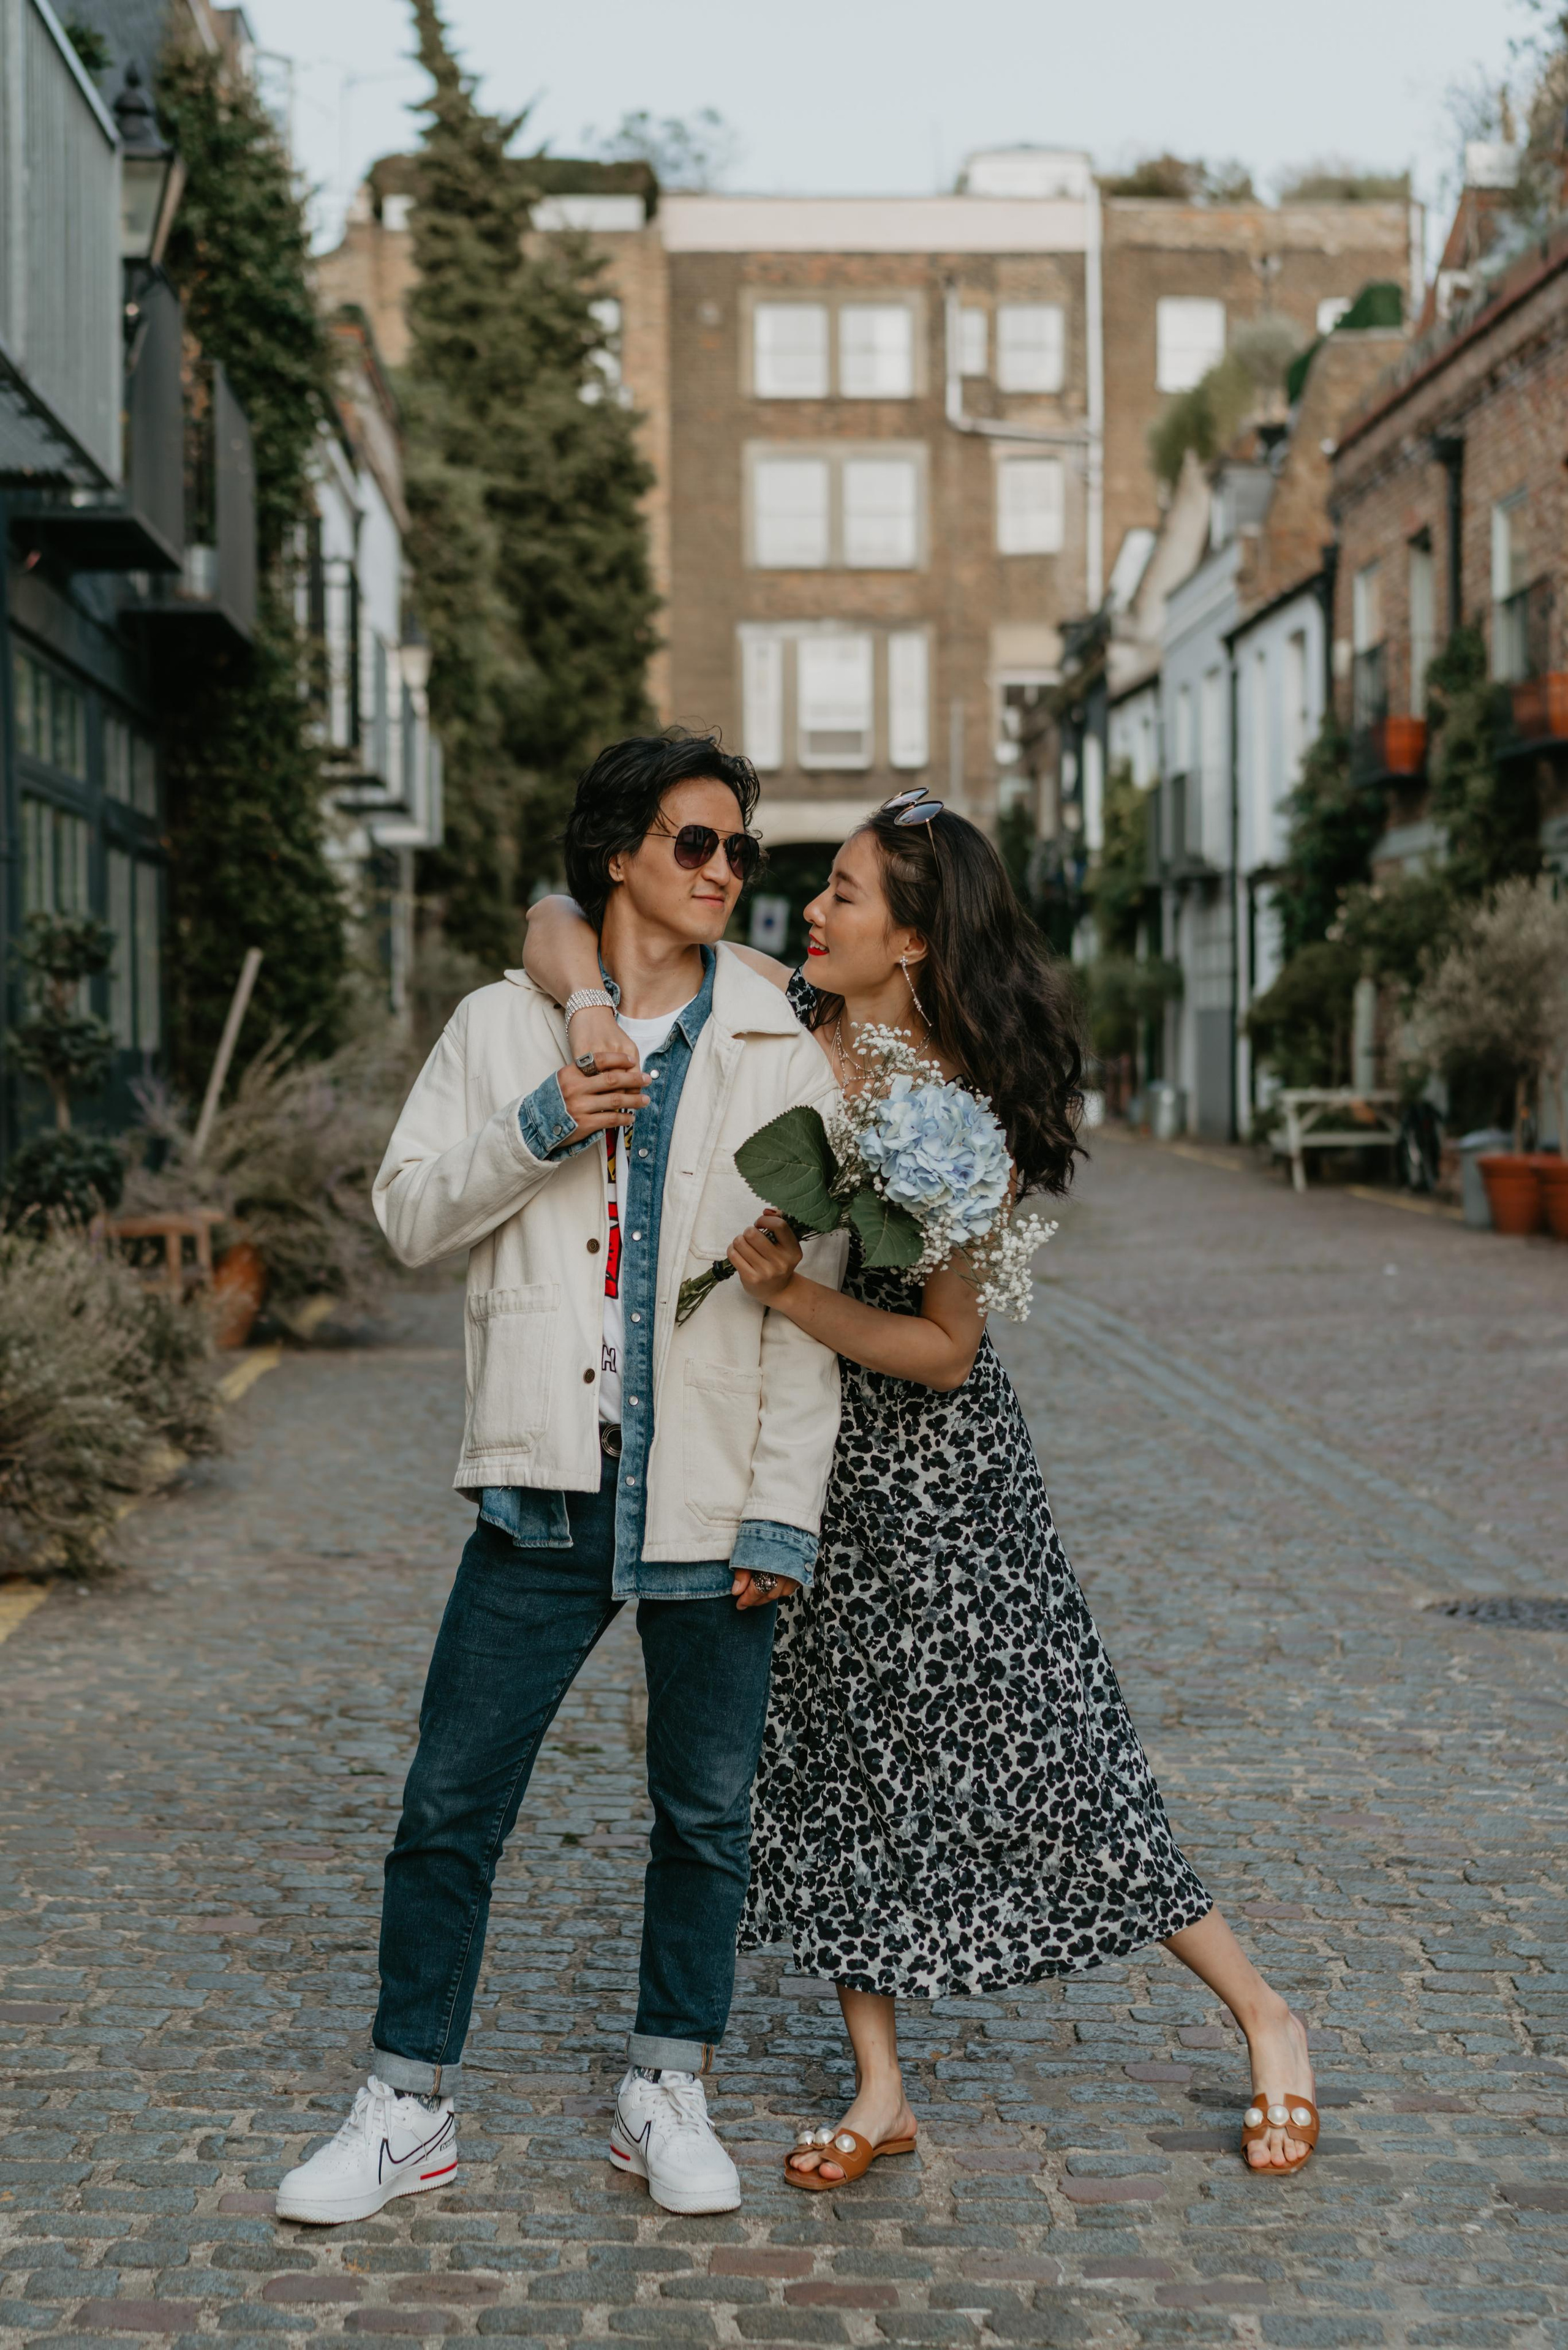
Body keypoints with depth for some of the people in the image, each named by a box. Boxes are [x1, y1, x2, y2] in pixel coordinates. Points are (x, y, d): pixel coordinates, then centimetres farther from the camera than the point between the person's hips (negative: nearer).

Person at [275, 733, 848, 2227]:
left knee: (706, 1810, 9)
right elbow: (409, 1216, 5)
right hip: (547, 1489, 0)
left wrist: (783, 1513, -5)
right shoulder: (503, 1028, 6)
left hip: (710, 1500, 0)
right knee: (451, 1804, 2)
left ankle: (666, 2096, 26)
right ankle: (409, 2107, 17)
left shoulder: (778, 1056, 3)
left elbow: (806, 1299, 1)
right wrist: (535, 1131, -12)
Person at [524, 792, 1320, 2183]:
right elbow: (559, 925, -4)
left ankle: (1263, 2015, 18)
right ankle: (880, 2091, 19)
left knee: (1034, 1754, 1)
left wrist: (795, 1296, -29)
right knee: (826, 1752, 8)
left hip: (931, 1461, -5)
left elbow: (945, 1348, -17)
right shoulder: (778, 1011, -5)